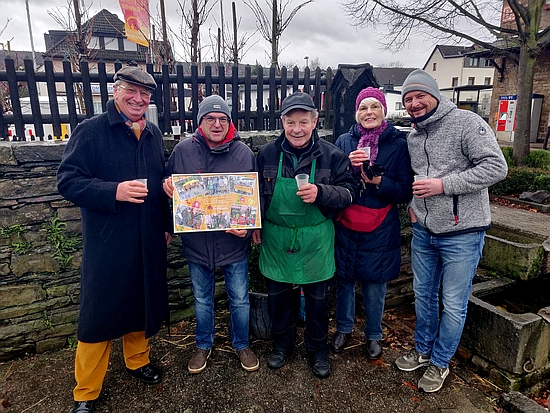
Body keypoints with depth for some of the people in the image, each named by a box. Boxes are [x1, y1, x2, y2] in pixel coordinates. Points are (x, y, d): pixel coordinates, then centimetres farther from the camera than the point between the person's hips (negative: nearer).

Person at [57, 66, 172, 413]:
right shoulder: (91, 130, -8)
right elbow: (67, 180, -13)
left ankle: (138, 360, 43)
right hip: (107, 244, -5)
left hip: (149, 242, 5)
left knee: (142, 302, 19)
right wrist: (114, 192, -27)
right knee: (100, 313, 6)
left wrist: (167, 224, 15)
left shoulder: (154, 134, 9)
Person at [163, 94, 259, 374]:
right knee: (202, 300, 19)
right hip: (196, 243, 1)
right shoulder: (183, 151, -4)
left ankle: (241, 345, 40)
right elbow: (168, 184, 10)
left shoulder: (244, 153, -6)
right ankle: (203, 346, 43)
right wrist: (167, 186, -14)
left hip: (234, 243, -1)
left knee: (240, 300, 14)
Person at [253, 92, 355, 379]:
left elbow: (348, 192, -6)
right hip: (276, 239, 2)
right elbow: (257, 192, 9)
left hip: (316, 242, -1)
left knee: (318, 299, 14)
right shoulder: (267, 154, -1)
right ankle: (282, 343, 41)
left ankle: (318, 350, 37)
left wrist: (320, 192, -24)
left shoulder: (331, 155, -6)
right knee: (277, 296, 16)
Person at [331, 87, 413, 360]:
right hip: (345, 225, 2)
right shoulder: (344, 141, 4)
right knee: (344, 279, 12)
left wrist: (377, 181, -19)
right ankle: (343, 329, 36)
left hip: (379, 230, -1)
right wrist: (347, 165, -15)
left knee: (374, 283, 8)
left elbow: (405, 192, -3)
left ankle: (374, 335, 33)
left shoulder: (398, 144, -2)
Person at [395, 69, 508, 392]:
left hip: (462, 233, -6)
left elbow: (496, 167, -19)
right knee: (423, 294, 19)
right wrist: (413, 203, 5)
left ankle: (440, 363, 28)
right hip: (424, 232, 7)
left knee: (454, 306, 7)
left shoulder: (466, 122, -13)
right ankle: (423, 350, 39)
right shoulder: (413, 137, 10)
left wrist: (443, 185, -24)